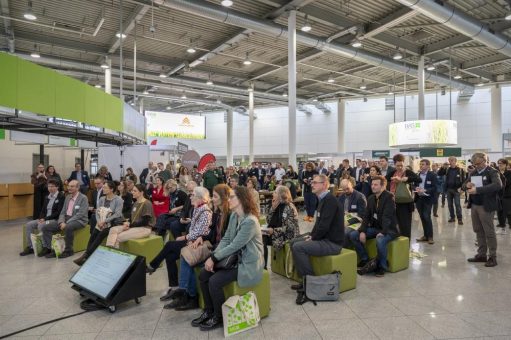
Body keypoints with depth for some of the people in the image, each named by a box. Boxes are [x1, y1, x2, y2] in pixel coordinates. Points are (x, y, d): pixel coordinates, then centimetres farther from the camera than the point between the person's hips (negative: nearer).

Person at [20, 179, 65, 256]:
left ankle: (47, 248, -18)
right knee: (28, 225, -8)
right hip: (45, 219, 8)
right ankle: (30, 247, 1)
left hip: (56, 220, -8)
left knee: (41, 225, -30)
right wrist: (41, 218, -5)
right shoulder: (47, 197, 15)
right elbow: (43, 210, 17)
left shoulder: (61, 196, -9)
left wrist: (45, 219, -18)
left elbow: (59, 212, -16)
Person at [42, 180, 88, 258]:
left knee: (68, 227, -39)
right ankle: (53, 249, -3)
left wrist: (67, 223, -22)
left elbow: (80, 214, -17)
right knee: (45, 227, -7)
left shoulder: (83, 198, -8)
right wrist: (61, 222, -7)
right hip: (66, 219, 8)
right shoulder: (67, 197, 15)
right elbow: (63, 212, 13)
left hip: (78, 220, -8)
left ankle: (68, 251, -21)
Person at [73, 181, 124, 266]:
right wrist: (99, 221, -12)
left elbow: (117, 214, -15)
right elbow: (97, 211, 7)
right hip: (102, 223, 6)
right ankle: (87, 255, -27)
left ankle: (86, 256, -29)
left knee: (101, 234, -29)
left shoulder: (118, 200, -7)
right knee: (93, 234, -23)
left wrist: (104, 221, -20)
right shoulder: (102, 199, 12)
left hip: (113, 222, -6)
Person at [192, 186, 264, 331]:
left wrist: (214, 258, -18)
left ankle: (219, 318, 5)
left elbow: (234, 246, -24)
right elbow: (225, 239, 5)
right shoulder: (233, 216, 3)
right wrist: (213, 255, -10)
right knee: (203, 274, -2)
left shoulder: (250, 221, -25)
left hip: (248, 263, -9)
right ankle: (208, 312, 15)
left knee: (214, 281, -20)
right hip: (234, 257, 9)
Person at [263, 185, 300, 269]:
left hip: (286, 235, -7)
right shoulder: (277, 206, 8)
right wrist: (273, 208, -5)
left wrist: (274, 231, -23)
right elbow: (269, 221, 6)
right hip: (275, 233, 7)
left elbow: (289, 228, -18)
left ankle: (264, 266, -10)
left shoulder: (289, 207, -14)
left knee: (263, 240, -24)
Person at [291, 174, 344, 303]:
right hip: (325, 239, 10)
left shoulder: (330, 200, -17)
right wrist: (311, 235, 6)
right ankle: (305, 280, 13)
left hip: (332, 243, -10)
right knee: (295, 243, 9)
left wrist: (313, 238, -11)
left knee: (298, 247, -22)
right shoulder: (323, 200, 15)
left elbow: (324, 225, -24)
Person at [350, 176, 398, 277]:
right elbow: (366, 216, 4)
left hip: (389, 229, -7)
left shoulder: (389, 197, -14)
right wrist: (362, 231, -10)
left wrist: (382, 232, -34)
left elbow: (387, 217, -23)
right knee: (353, 235, -9)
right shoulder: (371, 198, 7)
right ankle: (365, 260, 5)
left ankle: (382, 266, -12)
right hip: (374, 227, 7)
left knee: (380, 241, -38)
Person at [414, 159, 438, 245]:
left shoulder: (432, 175, -4)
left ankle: (430, 237, 0)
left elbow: (434, 188, -10)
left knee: (427, 217, -10)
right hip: (419, 199, 5)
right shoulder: (417, 175, 11)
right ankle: (425, 235, 19)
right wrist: (416, 188, -7)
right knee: (422, 217, 9)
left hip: (427, 199, -5)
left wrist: (424, 190, -22)